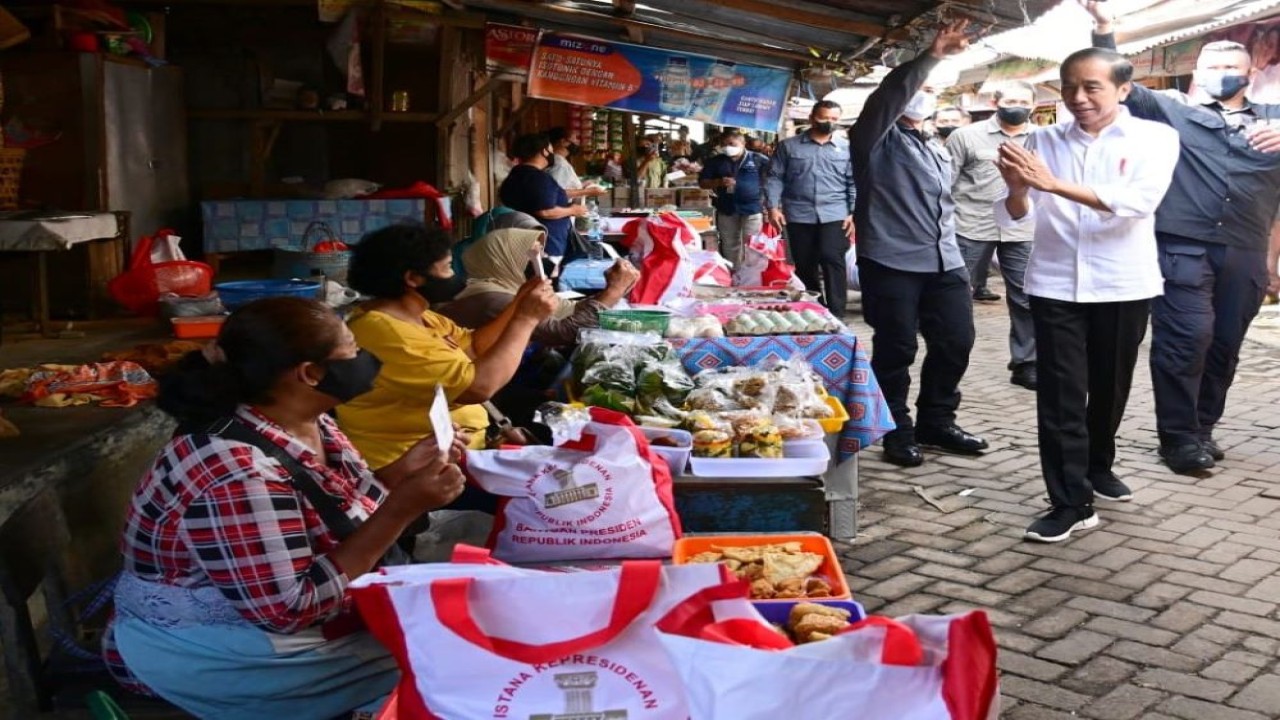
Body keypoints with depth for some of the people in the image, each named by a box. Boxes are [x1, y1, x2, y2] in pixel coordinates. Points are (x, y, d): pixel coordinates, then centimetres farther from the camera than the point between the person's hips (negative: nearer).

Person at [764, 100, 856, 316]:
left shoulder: (846, 148, 9)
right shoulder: (788, 146, 7)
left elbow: (854, 183, 7)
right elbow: (775, 178, 6)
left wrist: (854, 213, -2)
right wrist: (773, 207, -5)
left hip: (834, 215, -1)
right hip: (799, 216, 1)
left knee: (832, 260, -16)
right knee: (805, 266, 8)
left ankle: (836, 313, -12)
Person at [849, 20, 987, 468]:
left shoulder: (938, 152, 24)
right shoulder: (878, 139, 0)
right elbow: (890, 95, -20)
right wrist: (933, 56, -29)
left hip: (944, 263, 7)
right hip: (892, 262, -7)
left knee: (956, 342, 6)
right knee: (897, 349, -2)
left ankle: (936, 423, 22)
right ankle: (898, 432, 11)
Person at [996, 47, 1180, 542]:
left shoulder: (1155, 138, -5)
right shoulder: (1043, 141, 1)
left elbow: (1140, 201, -22)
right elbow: (1013, 217, -3)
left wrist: (1055, 184, -31)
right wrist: (1018, 186, -26)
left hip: (1123, 286, 0)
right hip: (1056, 285, 0)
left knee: (1110, 387, 16)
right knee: (1060, 395, -4)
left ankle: (1098, 467, 40)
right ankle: (1071, 503, 2)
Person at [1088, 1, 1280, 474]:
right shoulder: (1173, 112, 12)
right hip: (1182, 247, -3)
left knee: (1225, 343, 8)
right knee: (1186, 338, -10)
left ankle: (1202, 428, 23)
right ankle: (1179, 435, 1)